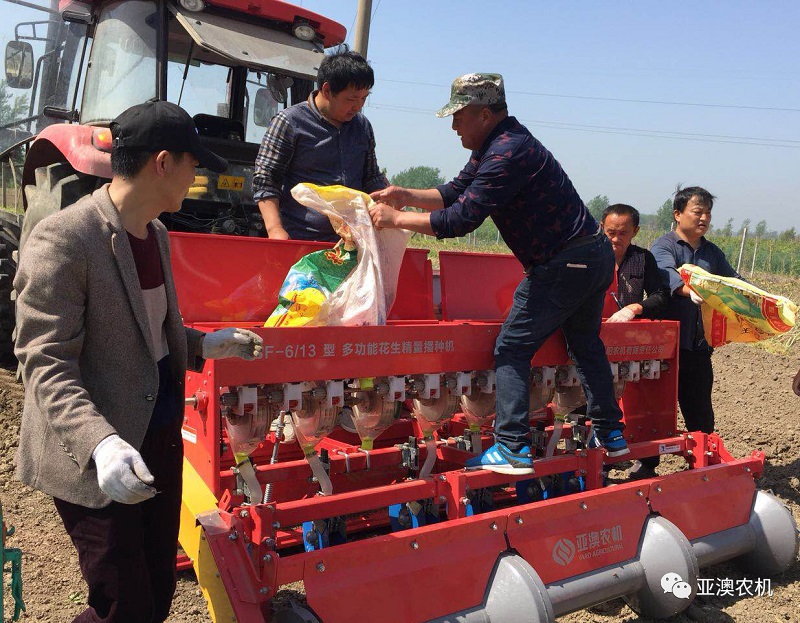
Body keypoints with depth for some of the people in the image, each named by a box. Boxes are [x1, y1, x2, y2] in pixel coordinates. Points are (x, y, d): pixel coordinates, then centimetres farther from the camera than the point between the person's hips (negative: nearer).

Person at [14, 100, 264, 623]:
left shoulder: (157, 235, 8)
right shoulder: (63, 238, -19)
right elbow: (45, 364, -22)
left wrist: (205, 346, 10)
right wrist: (101, 443, -35)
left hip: (161, 434, 8)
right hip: (94, 461, -8)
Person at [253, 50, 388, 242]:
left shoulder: (363, 126, 14)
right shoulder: (289, 122, -3)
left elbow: (372, 178, 24)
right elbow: (265, 181, -5)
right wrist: (275, 229, -16)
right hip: (299, 239, -5)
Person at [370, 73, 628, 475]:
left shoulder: (508, 152, -21)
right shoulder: (493, 147, 12)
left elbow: (462, 219, -24)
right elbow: (455, 193, 13)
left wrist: (396, 219, -17)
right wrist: (406, 196, -1)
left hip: (565, 264, -11)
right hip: (595, 256, 11)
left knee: (512, 349, -5)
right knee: (585, 343, 22)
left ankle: (512, 448, -5)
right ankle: (610, 434, 34)